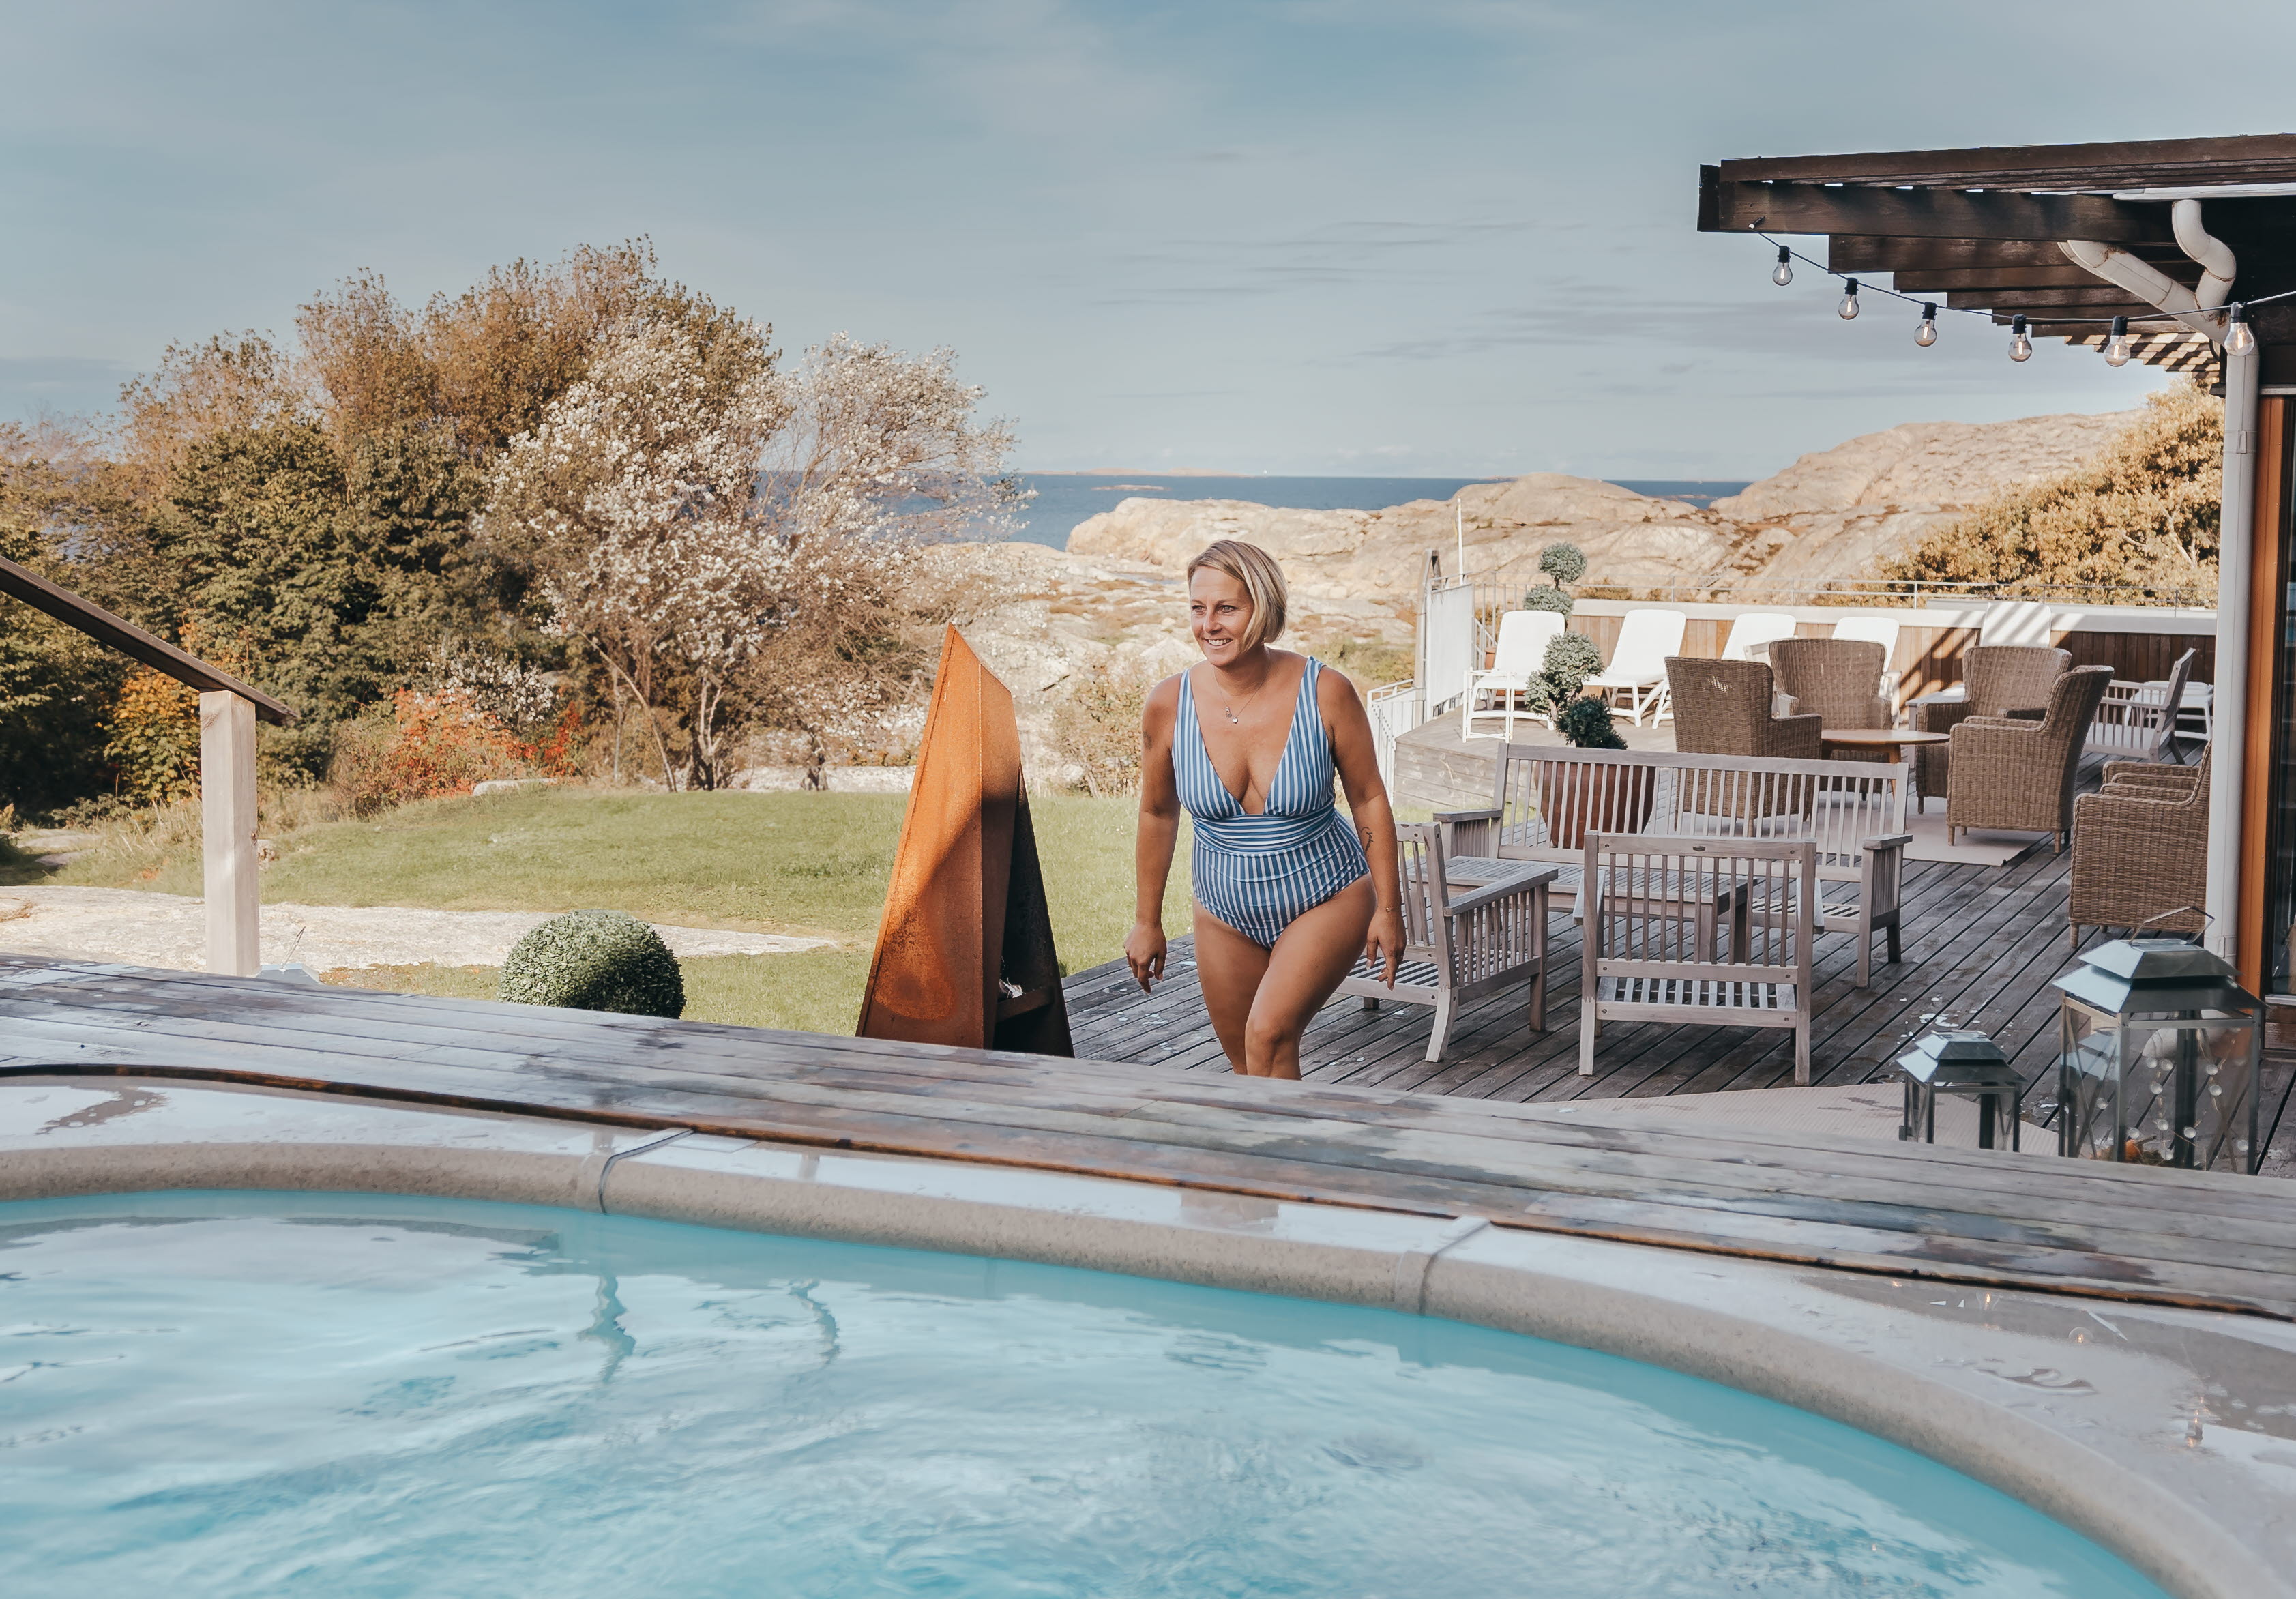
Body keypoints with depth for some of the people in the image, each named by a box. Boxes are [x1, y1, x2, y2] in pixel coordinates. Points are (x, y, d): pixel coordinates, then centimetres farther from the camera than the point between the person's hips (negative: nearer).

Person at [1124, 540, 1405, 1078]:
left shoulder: (1325, 692, -18)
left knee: (1269, 1036, -21)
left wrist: (1388, 909, -3)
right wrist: (1147, 921, 9)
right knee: (1249, 1069, 9)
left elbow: (1369, 801, -6)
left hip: (1327, 898, -3)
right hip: (1226, 911, 3)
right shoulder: (1168, 703, -13)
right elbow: (1158, 813, 3)